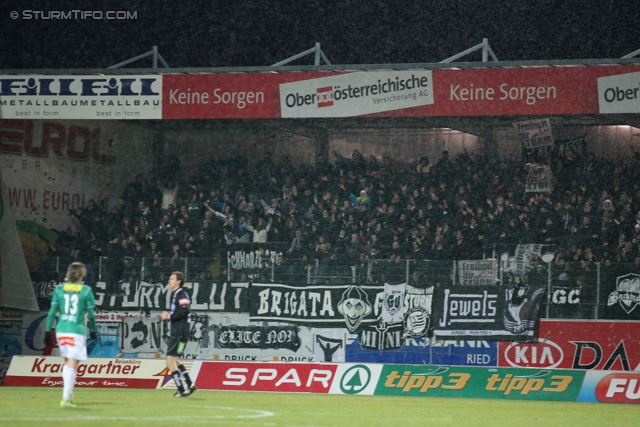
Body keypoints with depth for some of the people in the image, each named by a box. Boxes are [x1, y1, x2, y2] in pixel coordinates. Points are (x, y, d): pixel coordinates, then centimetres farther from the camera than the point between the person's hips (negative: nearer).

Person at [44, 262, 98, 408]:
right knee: (72, 365, -4)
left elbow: (52, 311, 3)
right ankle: (66, 398, -12)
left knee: (67, 362, 21)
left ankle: (68, 394, 20)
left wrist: (47, 331, 7)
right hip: (77, 332, -4)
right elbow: (91, 313, 0)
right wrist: (93, 330, 16)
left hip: (61, 330, 4)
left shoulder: (59, 289, 4)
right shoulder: (86, 290, -3)